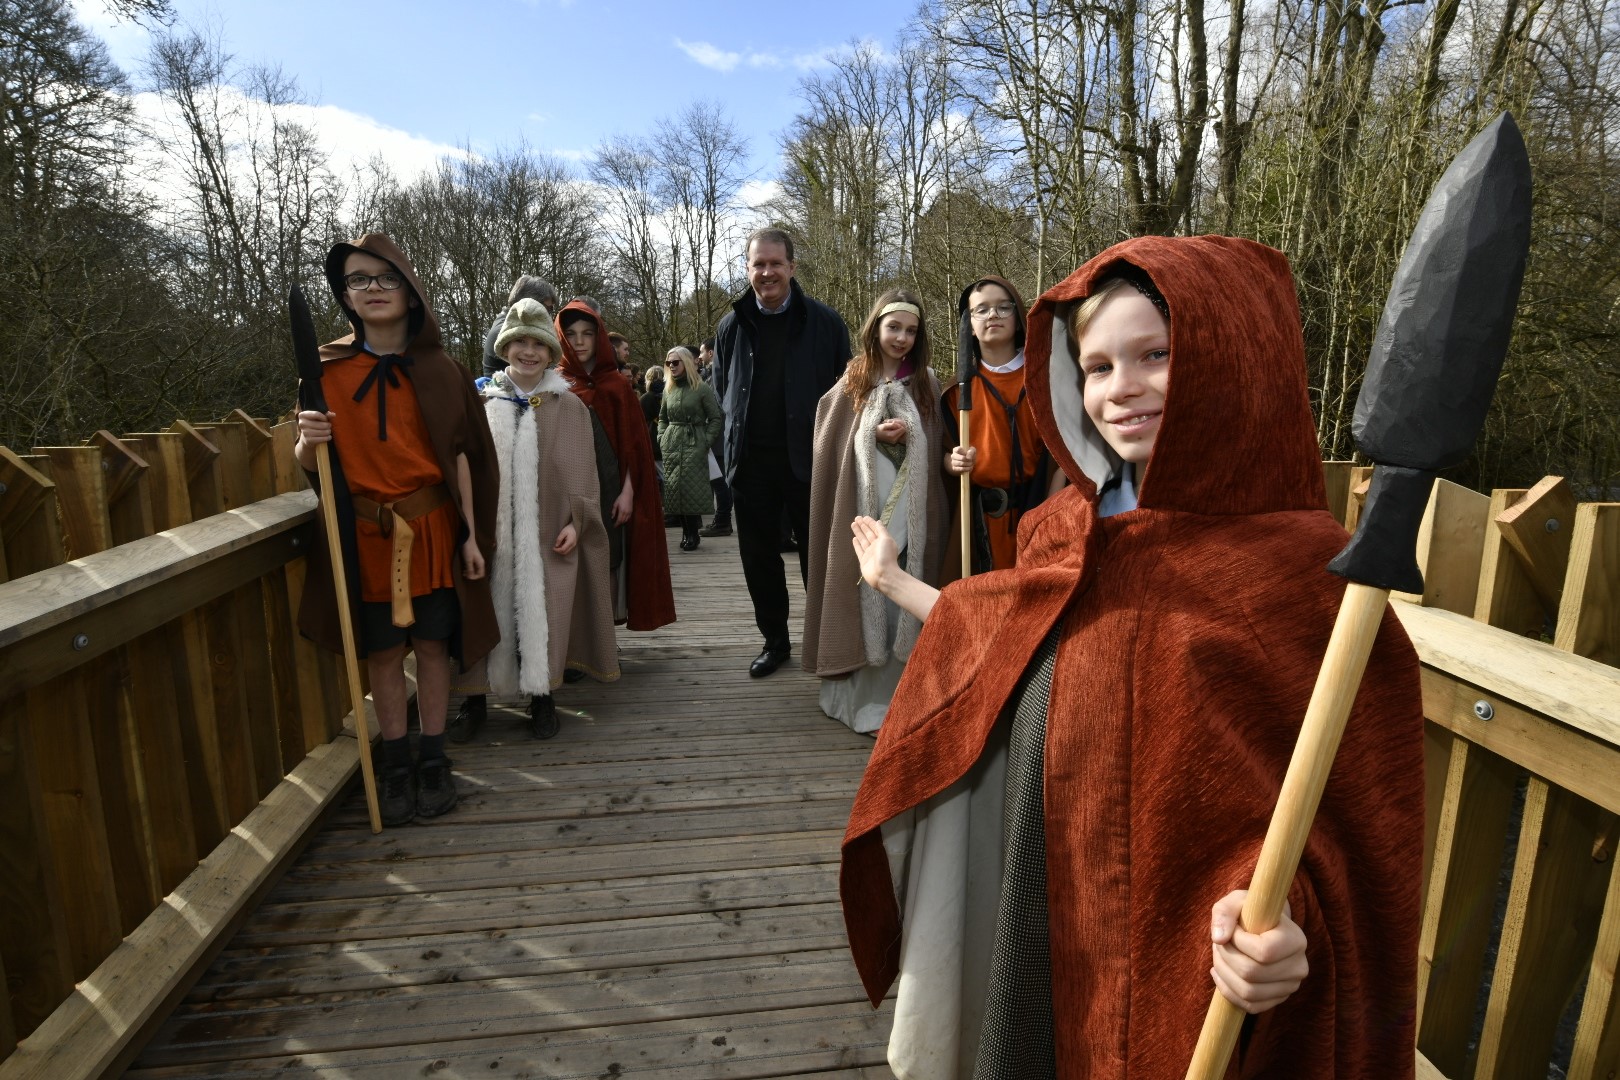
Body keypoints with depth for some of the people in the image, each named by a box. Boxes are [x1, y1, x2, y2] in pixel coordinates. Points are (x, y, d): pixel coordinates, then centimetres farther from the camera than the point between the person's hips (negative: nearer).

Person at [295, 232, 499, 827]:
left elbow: (461, 455, 1)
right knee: (381, 650, 8)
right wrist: (308, 441, -20)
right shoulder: (326, 369, 1)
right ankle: (396, 762, 22)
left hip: (431, 528, 0)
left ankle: (433, 759, 20)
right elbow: (308, 465, 4)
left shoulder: (440, 371, 1)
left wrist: (471, 533, -2)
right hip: (364, 533, 1)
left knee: (432, 644, 5)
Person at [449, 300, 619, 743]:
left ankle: (541, 695, 18)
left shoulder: (569, 407, 4)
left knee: (541, 614, 2)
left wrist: (576, 521, -6)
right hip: (489, 534, 1)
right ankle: (475, 697, 19)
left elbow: (581, 473, 3)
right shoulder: (481, 404, 6)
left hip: (547, 534, -1)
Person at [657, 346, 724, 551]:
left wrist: (706, 442, -11)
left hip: (694, 445, -5)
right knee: (673, 488, 2)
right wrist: (661, 438, 8)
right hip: (671, 446, 5)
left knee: (692, 488, -8)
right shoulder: (668, 391, 12)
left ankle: (692, 534, 2)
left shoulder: (702, 389, -3)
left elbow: (715, 418, -3)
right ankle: (686, 531, 12)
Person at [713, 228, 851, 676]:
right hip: (750, 462, 4)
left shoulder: (824, 321, -1)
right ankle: (775, 641, 26)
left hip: (808, 458, -3)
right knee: (759, 558, 11)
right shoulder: (731, 325, 8)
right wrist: (738, 427, 8)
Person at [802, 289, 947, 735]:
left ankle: (900, 694, 15)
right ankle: (865, 696, 10)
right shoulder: (852, 382, 6)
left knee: (903, 603, 3)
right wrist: (875, 435, -8)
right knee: (866, 600, 1)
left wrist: (906, 435, -8)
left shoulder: (927, 384, 8)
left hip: (910, 515, 1)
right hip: (862, 513, -1)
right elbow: (831, 444, 5)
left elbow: (937, 448, 11)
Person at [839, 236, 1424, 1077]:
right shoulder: (1066, 532, -2)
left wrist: (1276, 911, -34)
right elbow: (1002, 645, 12)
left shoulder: (1301, 566, -21)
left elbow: (1349, 801, -17)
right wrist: (895, 582, 21)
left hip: (1178, 951, -5)